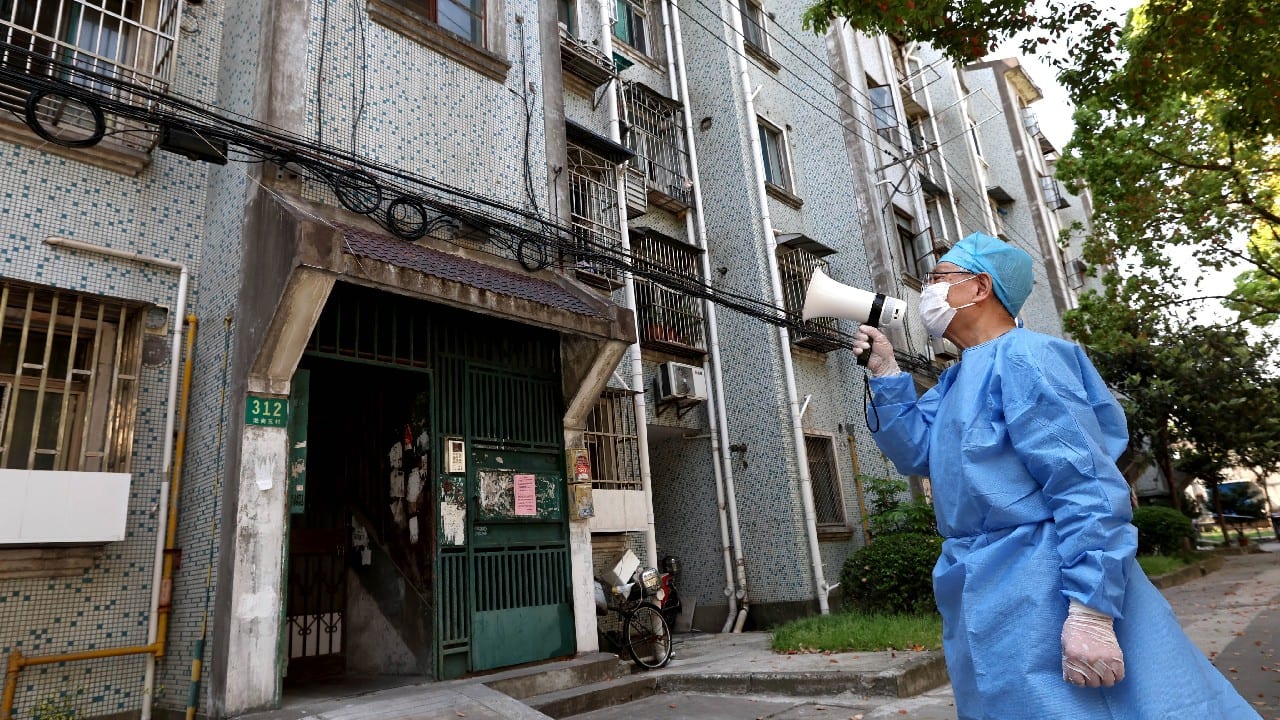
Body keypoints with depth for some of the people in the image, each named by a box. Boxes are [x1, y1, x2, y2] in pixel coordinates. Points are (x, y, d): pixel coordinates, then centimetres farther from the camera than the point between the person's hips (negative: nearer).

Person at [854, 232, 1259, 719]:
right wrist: (885, 374, 3)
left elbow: (1086, 485, -21)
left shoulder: (1022, 357, -15)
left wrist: (1091, 610, -26)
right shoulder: (955, 380, 15)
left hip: (1044, 600, -9)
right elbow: (916, 452, 10)